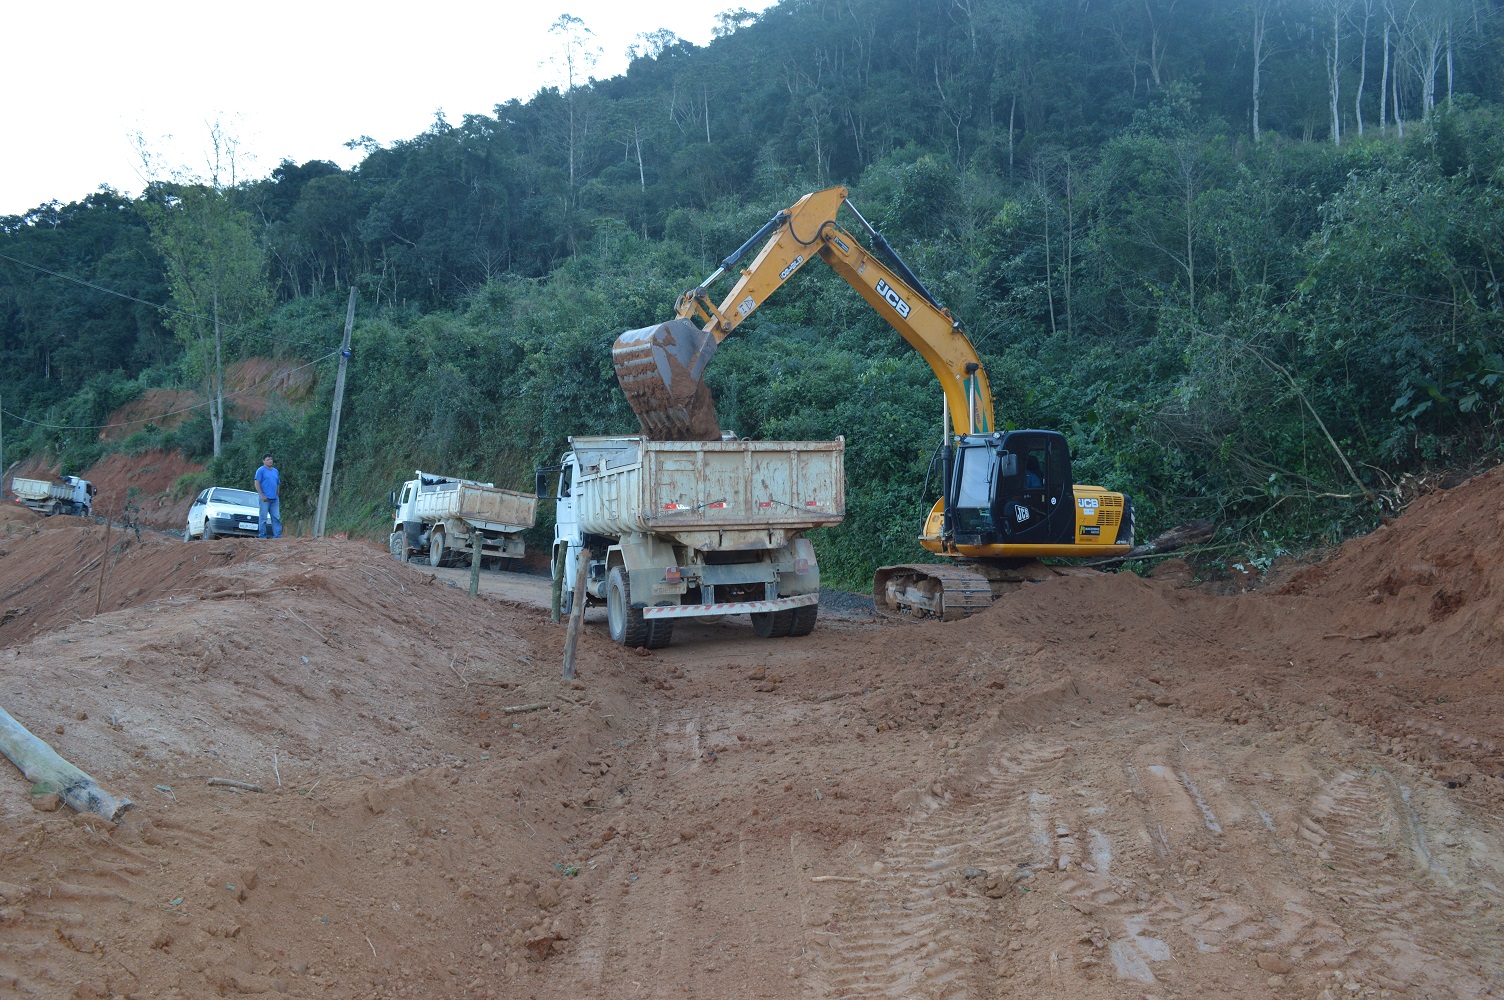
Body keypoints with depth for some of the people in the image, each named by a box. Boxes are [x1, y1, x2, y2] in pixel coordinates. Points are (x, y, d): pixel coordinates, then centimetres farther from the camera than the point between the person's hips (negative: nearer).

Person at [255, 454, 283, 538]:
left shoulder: (275, 471, 17)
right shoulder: (261, 470, -1)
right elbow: (257, 484, -7)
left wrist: (277, 495, 10)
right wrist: (262, 496, -14)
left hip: (275, 499, 6)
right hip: (265, 499, -6)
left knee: (276, 518, 2)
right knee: (264, 517, -4)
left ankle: (278, 536, 2)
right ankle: (262, 536, -1)